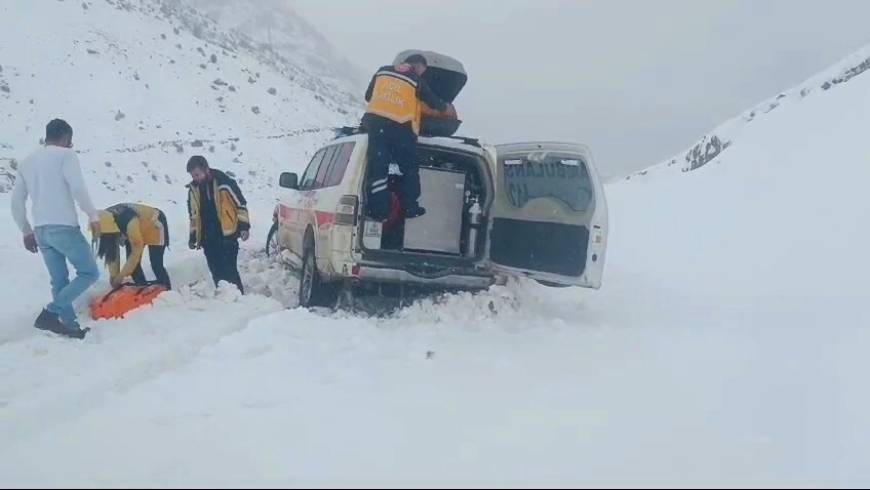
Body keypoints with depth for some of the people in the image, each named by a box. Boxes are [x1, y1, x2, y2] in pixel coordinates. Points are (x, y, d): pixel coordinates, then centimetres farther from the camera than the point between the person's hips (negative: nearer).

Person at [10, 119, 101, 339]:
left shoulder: (27, 162, 18)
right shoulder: (65, 154, -2)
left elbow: (16, 202, 18)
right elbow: (78, 188, -16)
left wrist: (26, 231, 25)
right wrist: (93, 216, -7)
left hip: (40, 231, 7)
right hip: (64, 227, -7)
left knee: (59, 281, 13)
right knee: (90, 272, 1)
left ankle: (70, 325, 13)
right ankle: (51, 313, -9)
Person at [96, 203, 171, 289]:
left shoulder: (130, 223, -42)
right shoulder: (106, 221, -21)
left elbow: (136, 251, -31)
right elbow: (112, 250, -11)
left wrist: (121, 276, -25)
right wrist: (113, 276, -15)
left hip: (155, 226, -7)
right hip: (139, 228, 7)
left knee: (156, 265, -13)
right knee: (133, 262, -3)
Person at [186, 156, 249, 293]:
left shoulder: (224, 183, -11)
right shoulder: (193, 188, 7)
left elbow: (240, 204, -5)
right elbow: (194, 214, 17)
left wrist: (244, 227, -9)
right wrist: (193, 237, 17)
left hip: (227, 235, -5)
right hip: (208, 238, 6)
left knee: (229, 270, -10)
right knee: (216, 271, 8)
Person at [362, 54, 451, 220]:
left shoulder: (382, 71, 16)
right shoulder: (417, 81, 6)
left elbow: (368, 96, 23)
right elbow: (433, 102, 17)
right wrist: (445, 106, 39)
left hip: (375, 122, 3)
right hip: (401, 127, -3)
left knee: (378, 167, 4)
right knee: (410, 169, 12)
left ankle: (379, 210, 2)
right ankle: (410, 207, 15)